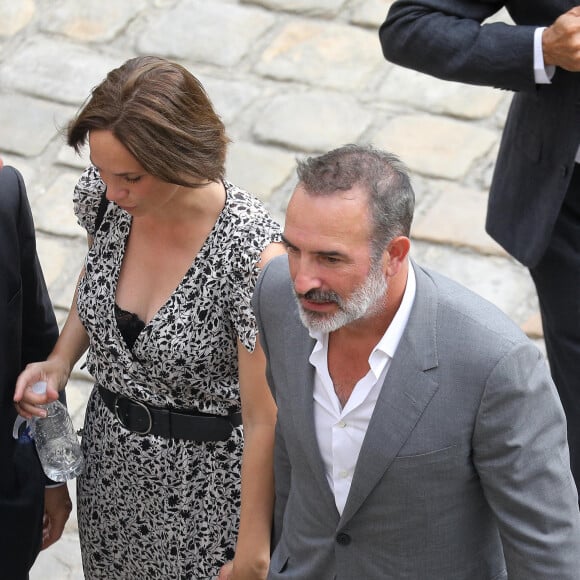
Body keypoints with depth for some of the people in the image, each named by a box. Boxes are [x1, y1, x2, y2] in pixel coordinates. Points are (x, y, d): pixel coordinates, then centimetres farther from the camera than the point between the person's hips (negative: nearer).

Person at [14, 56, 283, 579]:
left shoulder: (250, 253, -32)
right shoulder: (105, 194, -15)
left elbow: (264, 422, -22)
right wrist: (60, 361, -7)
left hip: (205, 473, -5)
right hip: (111, 458, 6)